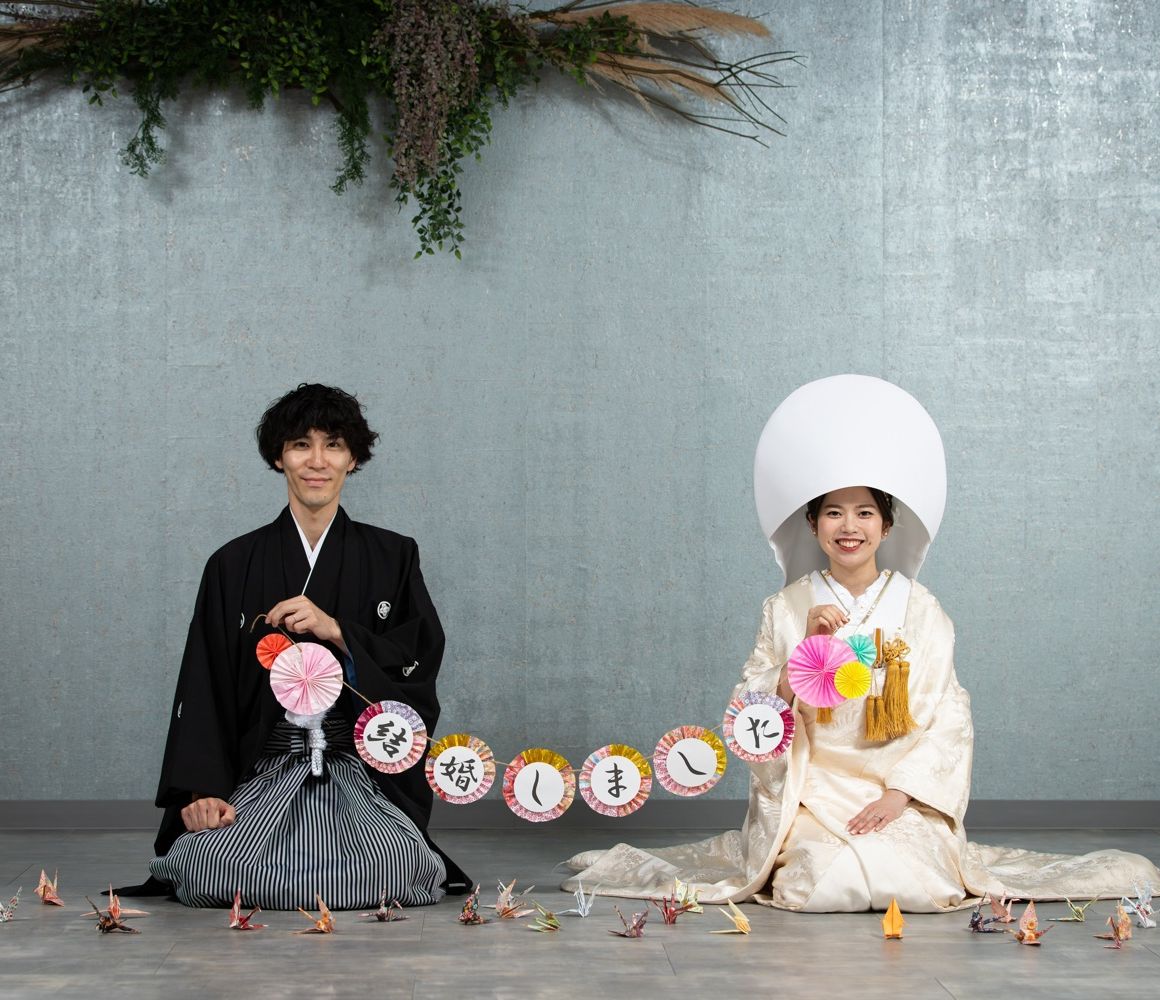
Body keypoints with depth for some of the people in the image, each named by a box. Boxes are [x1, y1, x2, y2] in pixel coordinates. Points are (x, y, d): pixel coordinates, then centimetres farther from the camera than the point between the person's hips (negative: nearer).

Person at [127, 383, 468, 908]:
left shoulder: (391, 557, 10)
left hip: (364, 775, 0)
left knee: (388, 868, -31)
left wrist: (335, 629, -14)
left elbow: (421, 659, 0)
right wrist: (203, 790, -10)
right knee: (212, 863, -30)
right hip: (262, 776, 0)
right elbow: (204, 687, 4)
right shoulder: (235, 565, 10)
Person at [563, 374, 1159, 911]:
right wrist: (806, 647, -12)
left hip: (901, 794, 1)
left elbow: (950, 720, 0)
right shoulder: (786, 610, 4)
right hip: (810, 794, -1)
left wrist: (900, 795, -13)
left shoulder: (920, 611, 3)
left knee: (918, 886, -24)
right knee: (826, 884, -28)